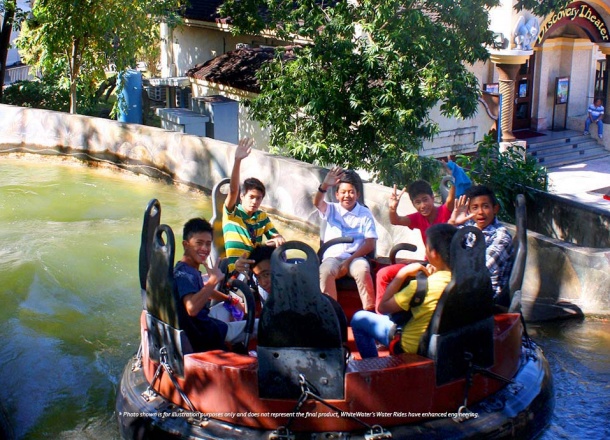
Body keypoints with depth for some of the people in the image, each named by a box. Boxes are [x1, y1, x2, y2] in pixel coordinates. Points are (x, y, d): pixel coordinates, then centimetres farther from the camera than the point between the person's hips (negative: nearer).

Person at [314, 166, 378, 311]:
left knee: (362, 270, -35)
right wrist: (325, 184, -33)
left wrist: (349, 261, -12)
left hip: (356, 257, -1)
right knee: (325, 271, -33)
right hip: (333, 257, 1)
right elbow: (317, 202, -12)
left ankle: (370, 312, -25)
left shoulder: (365, 214, 8)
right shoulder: (331, 210, 11)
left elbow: (370, 244, 0)